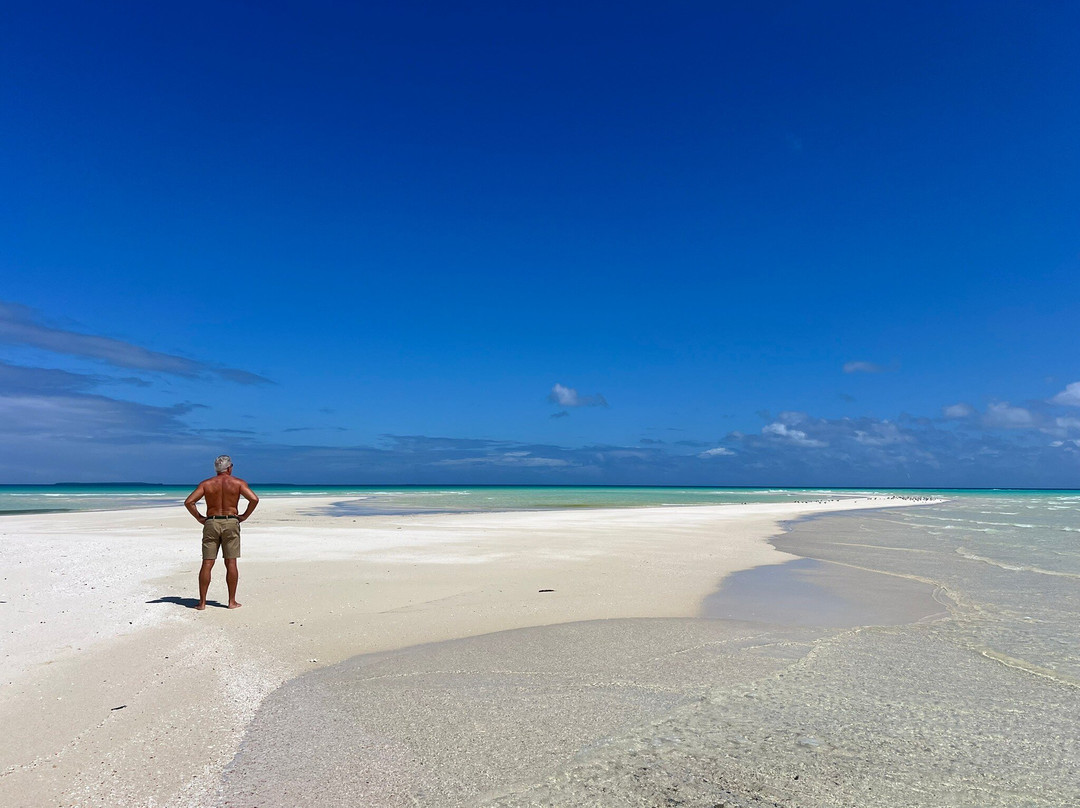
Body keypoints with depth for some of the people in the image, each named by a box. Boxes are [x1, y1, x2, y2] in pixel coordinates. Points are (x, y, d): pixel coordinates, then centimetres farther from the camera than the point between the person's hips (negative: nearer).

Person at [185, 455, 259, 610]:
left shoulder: (206, 484, 6)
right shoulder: (238, 482, 1)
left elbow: (188, 501, -3)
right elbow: (254, 499, -11)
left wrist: (199, 518, 5)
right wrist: (244, 516, 0)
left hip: (211, 523, 2)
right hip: (230, 523, -1)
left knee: (207, 564, 4)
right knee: (231, 563, 1)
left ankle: (202, 602, 4)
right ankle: (232, 601, 4)